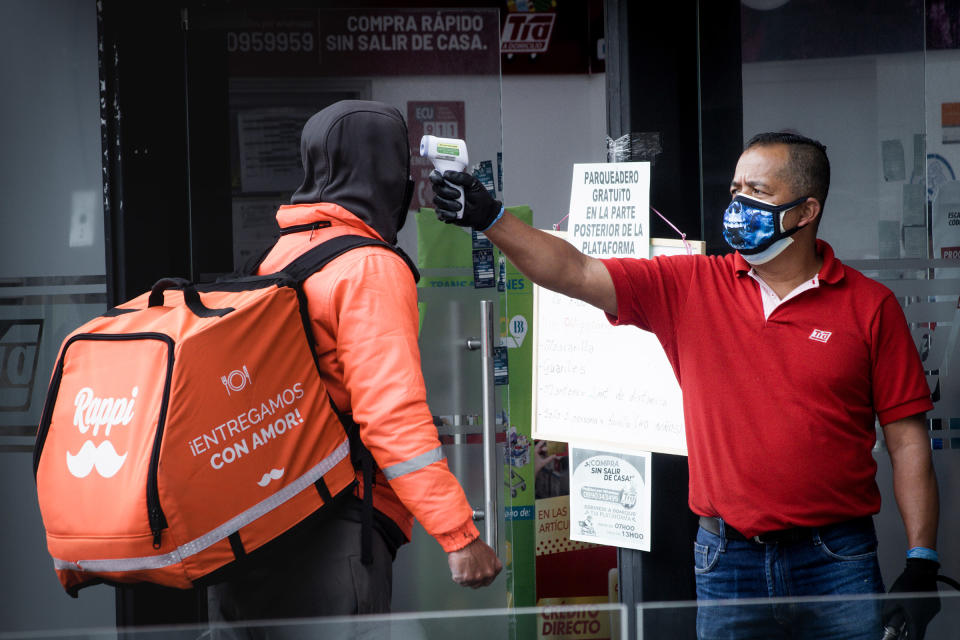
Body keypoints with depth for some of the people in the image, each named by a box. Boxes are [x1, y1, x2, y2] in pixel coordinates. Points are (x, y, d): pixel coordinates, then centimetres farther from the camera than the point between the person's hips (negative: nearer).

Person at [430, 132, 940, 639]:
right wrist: (489, 217, -15)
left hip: (837, 563, -2)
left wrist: (921, 564, -6)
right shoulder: (690, 286, 4)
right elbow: (577, 274, -2)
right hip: (727, 561, 2)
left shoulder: (869, 306, -1)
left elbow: (908, 439, -1)